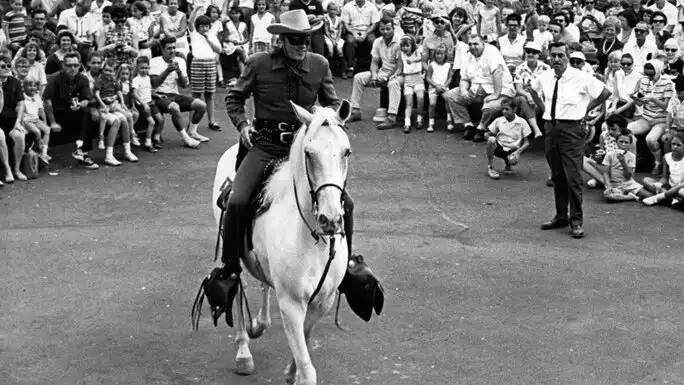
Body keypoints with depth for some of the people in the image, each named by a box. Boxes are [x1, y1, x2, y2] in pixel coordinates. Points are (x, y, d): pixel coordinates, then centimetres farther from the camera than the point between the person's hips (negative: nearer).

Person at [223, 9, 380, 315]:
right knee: (237, 202, -22)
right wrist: (242, 123, -7)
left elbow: (332, 103, 17)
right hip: (265, 145, -2)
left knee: (345, 204, -7)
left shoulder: (319, 65, 2)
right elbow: (234, 98, 10)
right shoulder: (258, 64, -3)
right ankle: (229, 269, -2)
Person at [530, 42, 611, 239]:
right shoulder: (544, 77, 6)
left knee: (573, 177, -8)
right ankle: (561, 216, 23)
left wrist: (586, 108, 0)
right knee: (557, 176, 13)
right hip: (551, 127, 5)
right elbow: (532, 89, 28)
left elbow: (605, 92, 1)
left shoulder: (581, 78, -8)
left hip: (571, 128, -5)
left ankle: (576, 221, -1)